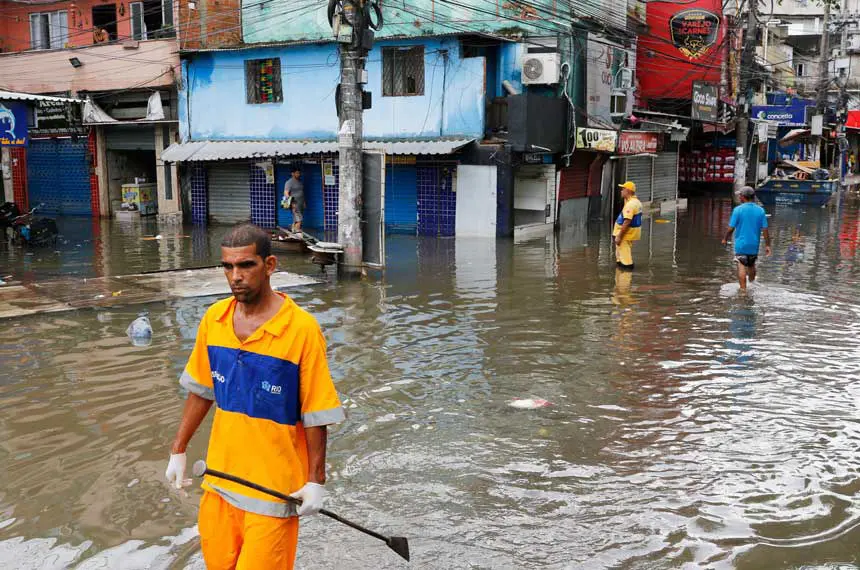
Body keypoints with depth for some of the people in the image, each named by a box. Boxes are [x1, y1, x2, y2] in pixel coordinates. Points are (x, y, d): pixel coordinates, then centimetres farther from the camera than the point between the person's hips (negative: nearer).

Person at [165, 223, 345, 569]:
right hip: (220, 477, 5)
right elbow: (201, 391, 12)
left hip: (274, 485, -5)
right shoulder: (213, 319, -1)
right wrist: (178, 451, 14)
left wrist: (316, 480, -9)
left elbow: (315, 415, -11)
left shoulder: (302, 329, -17)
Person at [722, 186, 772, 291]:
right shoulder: (760, 210, 0)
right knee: (751, 266, 21)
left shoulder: (738, 209, -10)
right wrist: (767, 245, 6)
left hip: (741, 244, -4)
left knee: (741, 267, -5)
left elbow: (731, 228, -8)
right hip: (754, 245, 4)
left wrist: (725, 239, 8)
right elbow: (765, 229, -1)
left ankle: (743, 289, -11)